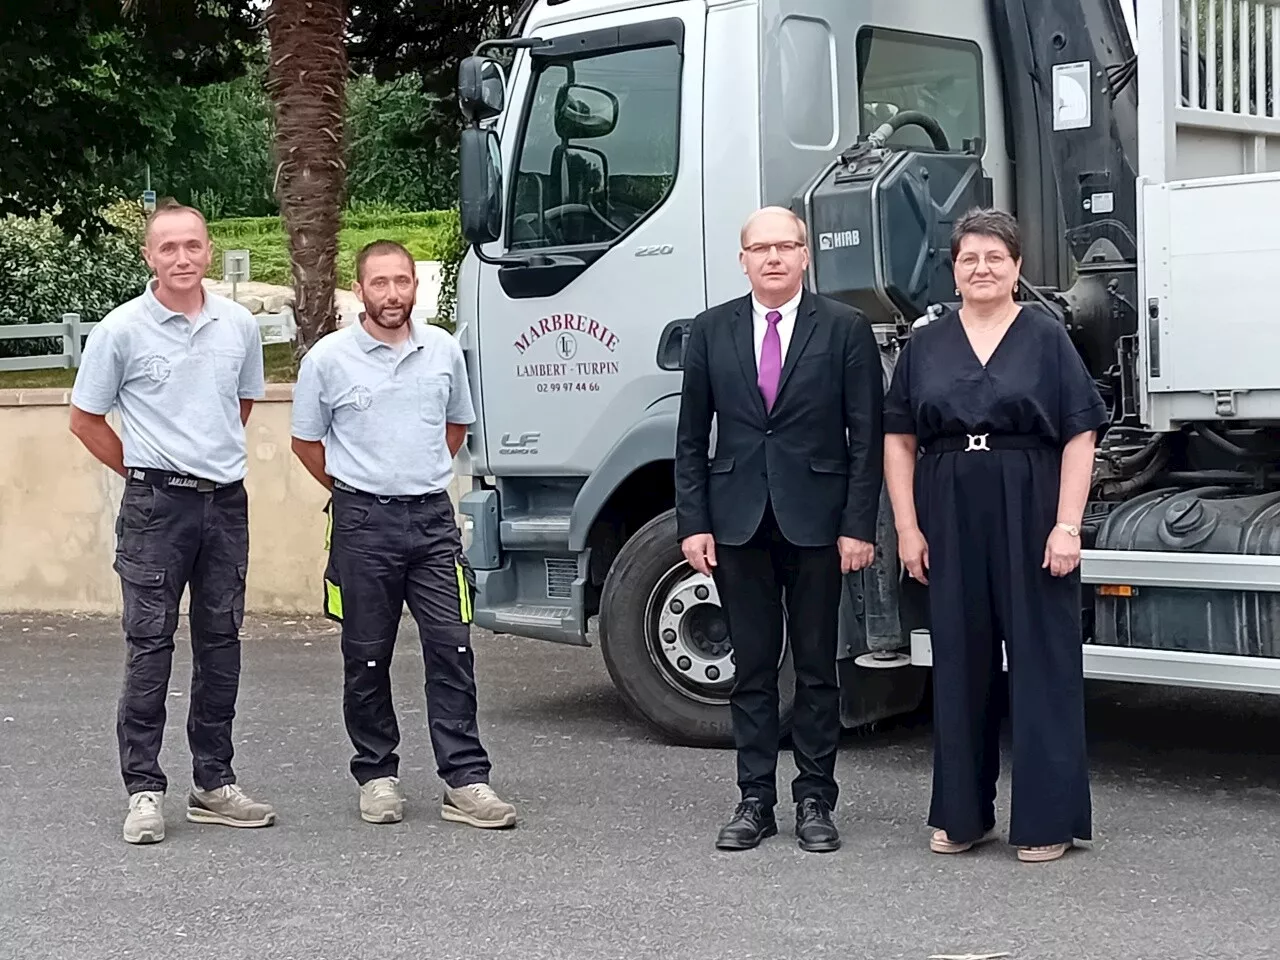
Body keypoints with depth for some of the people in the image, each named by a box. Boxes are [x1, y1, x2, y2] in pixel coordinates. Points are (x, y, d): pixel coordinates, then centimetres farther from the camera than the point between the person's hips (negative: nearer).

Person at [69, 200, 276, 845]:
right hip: (156, 506, -4)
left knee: (220, 643, 8)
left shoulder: (240, 326, 6)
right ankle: (144, 790, 3)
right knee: (149, 646, -3)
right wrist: (147, 473, 7)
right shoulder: (122, 330, -4)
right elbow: (85, 420, 3)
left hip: (226, 501, 4)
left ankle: (214, 784, 17)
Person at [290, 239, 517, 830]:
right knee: (367, 657, 5)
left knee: (451, 648, -3)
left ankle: (465, 781, -1)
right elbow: (306, 442, 9)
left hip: (433, 516, 2)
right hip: (362, 521, -2)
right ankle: (376, 776, 17)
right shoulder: (328, 358, -2)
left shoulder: (445, 351, 6)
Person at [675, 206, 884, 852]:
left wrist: (859, 526, -8)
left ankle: (814, 801, 14)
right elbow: (692, 437, 8)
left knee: (816, 669, 5)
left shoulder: (845, 330, 1)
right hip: (738, 522, 2)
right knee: (752, 668, 7)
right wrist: (692, 524, 0)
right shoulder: (711, 331, 7)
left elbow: (866, 436, -1)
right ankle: (755, 801, 14)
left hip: (816, 522, -2)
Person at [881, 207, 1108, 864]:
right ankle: (962, 814, 19)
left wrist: (1067, 526, -12)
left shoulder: (1046, 338, 1)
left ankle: (1047, 820, 9)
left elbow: (1080, 437, -4)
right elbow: (899, 440, 8)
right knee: (959, 660, 8)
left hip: (1029, 517, -3)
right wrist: (907, 528, 1)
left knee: (1040, 659, 1)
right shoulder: (925, 346, 9)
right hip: (950, 519, 3)